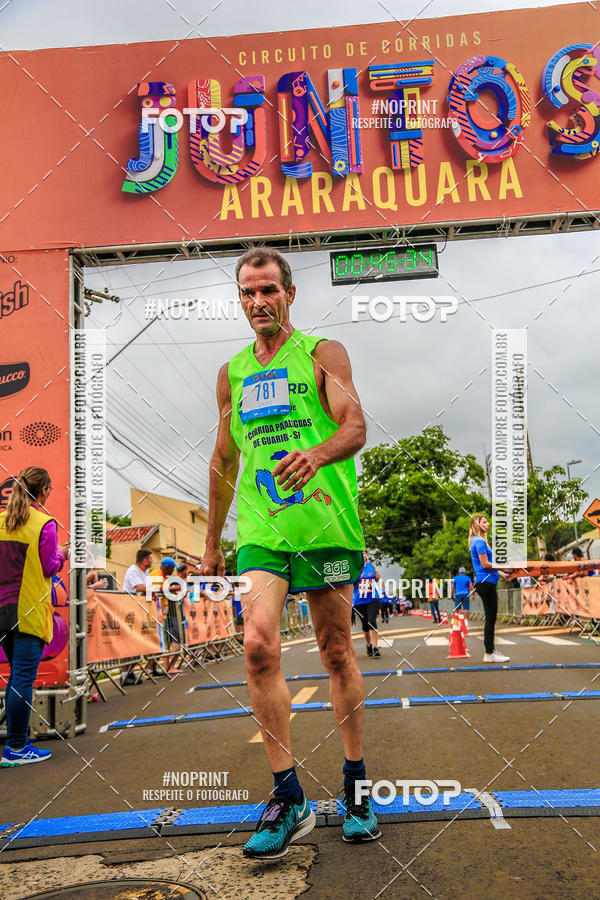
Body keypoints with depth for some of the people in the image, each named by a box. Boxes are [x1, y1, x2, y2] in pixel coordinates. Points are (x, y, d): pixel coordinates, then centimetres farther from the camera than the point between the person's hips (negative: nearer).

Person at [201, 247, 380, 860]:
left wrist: (316, 454, -31)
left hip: (326, 526, -2)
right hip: (260, 532, 3)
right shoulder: (231, 373, 16)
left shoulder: (323, 354, 5)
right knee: (258, 645, -15)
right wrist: (211, 543, 22)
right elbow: (224, 460, 22)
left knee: (336, 653, 5)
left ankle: (355, 785, 22)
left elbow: (355, 427, -8)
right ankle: (288, 797, -5)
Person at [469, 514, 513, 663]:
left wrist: (503, 574, 17)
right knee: (491, 618, -8)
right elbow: (485, 564, -18)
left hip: (488, 583, 10)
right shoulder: (479, 541, -12)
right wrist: (504, 568, -12)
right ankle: (489, 654, -5)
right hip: (485, 582, -10)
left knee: (491, 618, 13)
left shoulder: (480, 541, 20)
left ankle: (491, 650, 18)